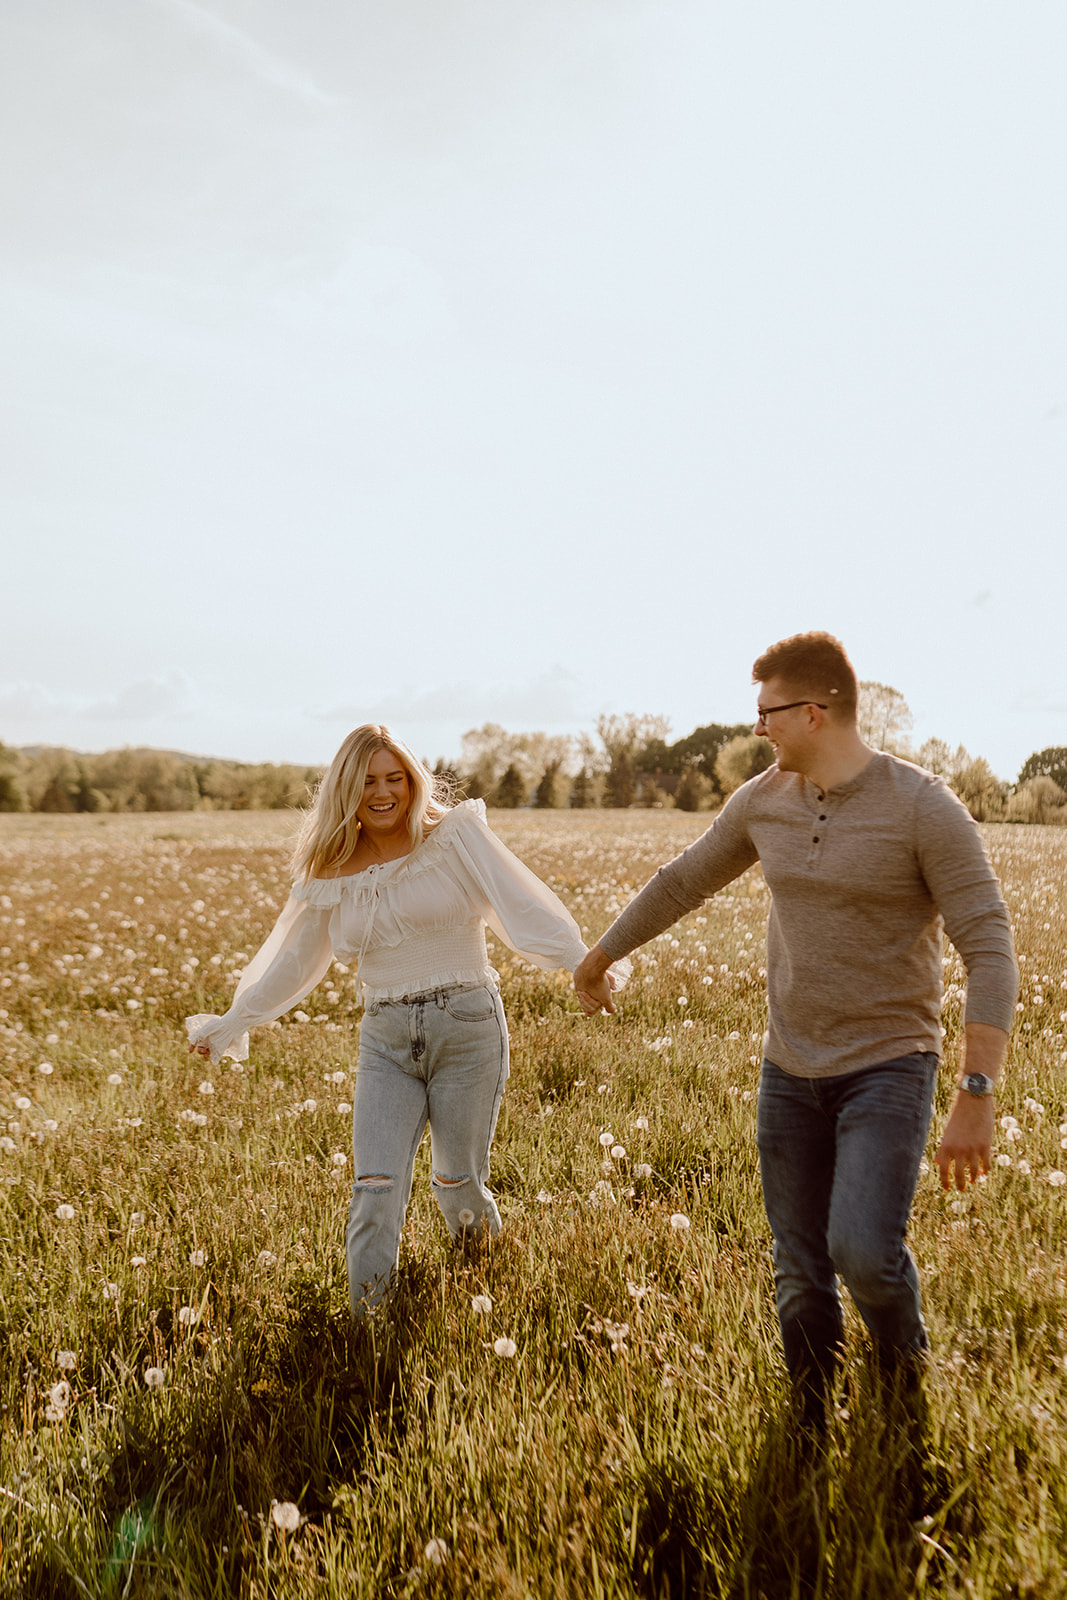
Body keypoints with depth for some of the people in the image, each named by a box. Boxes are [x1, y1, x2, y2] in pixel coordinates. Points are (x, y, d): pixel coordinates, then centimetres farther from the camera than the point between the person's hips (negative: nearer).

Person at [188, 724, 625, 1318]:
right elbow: (292, 962, 19)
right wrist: (230, 1025, 26)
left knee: (459, 1183, 10)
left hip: (467, 1027, -2)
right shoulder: (331, 872, 7)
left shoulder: (454, 834, -4)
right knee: (376, 1190, -8)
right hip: (386, 1040, 3)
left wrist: (583, 962, -27)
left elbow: (522, 904, -14)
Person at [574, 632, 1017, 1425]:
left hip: (889, 1066, -5)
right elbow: (683, 881, 15)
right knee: (801, 1278, 8)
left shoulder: (926, 807, -16)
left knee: (863, 1253, -20)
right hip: (791, 1070, 5)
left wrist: (978, 1098, -25)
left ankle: (905, 1357, 15)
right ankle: (812, 1432, 30)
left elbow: (991, 950, -19)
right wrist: (599, 958, 27)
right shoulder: (763, 800, 1)